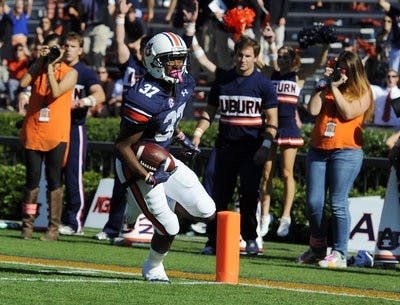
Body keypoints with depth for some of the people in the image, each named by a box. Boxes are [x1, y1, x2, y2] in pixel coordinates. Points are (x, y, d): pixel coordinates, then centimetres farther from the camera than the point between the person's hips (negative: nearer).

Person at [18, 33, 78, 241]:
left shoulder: (70, 73, 0)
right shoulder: (38, 68, 9)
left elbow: (56, 92, -17)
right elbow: (24, 83, -10)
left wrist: (51, 66, -12)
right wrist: (41, 60, -8)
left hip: (56, 135, -3)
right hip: (33, 132, 3)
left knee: (54, 180, 0)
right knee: (32, 179, 3)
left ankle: (53, 228, 2)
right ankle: (27, 226, 8)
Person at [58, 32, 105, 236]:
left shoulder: (85, 73, -1)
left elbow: (100, 95, -16)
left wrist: (81, 102, -35)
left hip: (75, 128, -5)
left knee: (73, 177, -7)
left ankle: (73, 222, -5)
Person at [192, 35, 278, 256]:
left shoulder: (263, 84, 1)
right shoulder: (222, 80, 11)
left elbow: (271, 120, 0)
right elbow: (209, 111, 17)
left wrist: (265, 146, -12)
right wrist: (198, 134, 3)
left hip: (252, 148, -3)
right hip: (225, 145, 3)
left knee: (249, 195, -9)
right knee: (219, 195, 1)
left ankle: (250, 238, 3)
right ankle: (213, 240, 4)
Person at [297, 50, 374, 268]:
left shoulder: (362, 93, 5)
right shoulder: (326, 90, 15)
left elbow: (348, 113, -12)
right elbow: (313, 110, 0)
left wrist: (335, 88, -7)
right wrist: (323, 85, 3)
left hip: (346, 152, -5)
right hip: (318, 150, 5)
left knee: (338, 204, -10)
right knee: (313, 202, 2)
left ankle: (339, 254, -7)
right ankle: (317, 248, 17)